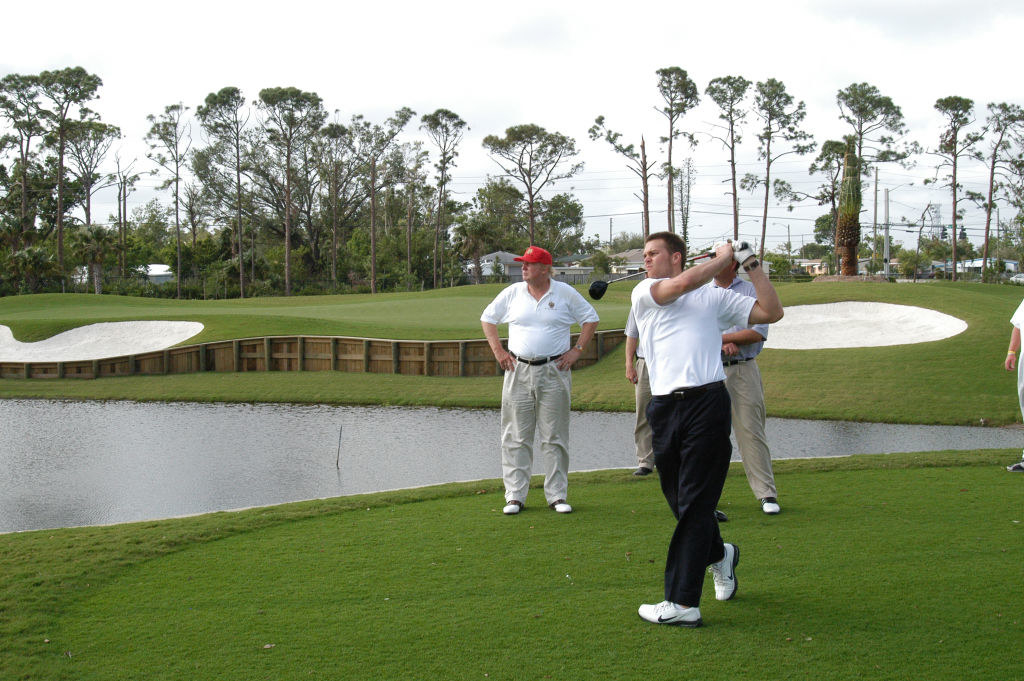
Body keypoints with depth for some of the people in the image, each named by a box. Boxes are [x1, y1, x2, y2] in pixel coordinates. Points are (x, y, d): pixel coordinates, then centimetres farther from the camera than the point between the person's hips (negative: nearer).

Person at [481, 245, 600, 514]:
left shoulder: (565, 293, 1)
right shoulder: (512, 293, 5)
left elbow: (591, 318, 10)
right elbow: (487, 318, 16)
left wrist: (577, 350, 2)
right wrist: (498, 351, 7)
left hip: (554, 372, -1)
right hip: (518, 371, 1)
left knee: (555, 437, 3)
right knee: (516, 437, 1)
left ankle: (557, 495, 10)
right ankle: (514, 496, 6)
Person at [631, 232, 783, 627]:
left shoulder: (716, 297, 16)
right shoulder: (643, 294, 15)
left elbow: (771, 312, 14)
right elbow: (683, 284, -4)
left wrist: (751, 264, 12)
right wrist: (722, 258, 8)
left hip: (707, 402, -3)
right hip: (664, 408, 3)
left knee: (694, 504, -6)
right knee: (679, 500, 11)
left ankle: (683, 603, -6)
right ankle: (719, 555, 40)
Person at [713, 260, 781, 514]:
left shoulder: (752, 291, 4)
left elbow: (758, 333, -7)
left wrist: (718, 337, -7)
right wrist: (724, 344, -14)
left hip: (743, 371, -3)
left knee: (751, 432, -5)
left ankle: (767, 493, -2)